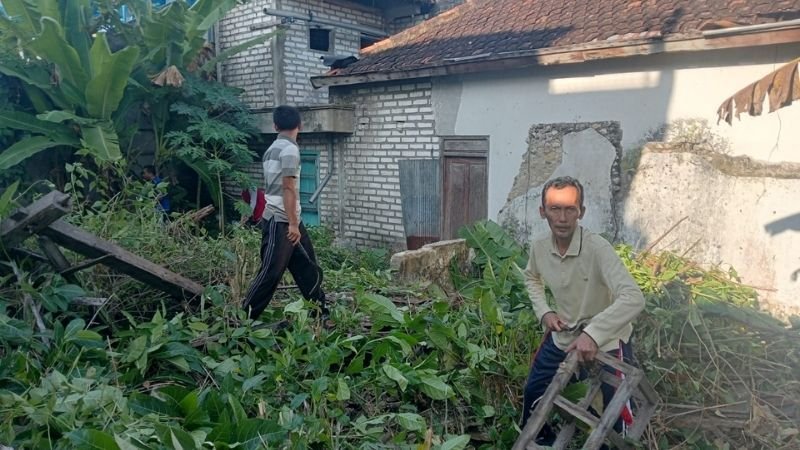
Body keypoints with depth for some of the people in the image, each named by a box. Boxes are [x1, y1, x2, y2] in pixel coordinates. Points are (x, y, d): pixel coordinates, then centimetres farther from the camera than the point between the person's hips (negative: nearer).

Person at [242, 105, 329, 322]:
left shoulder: (272, 149, 15)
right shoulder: (289, 149, -13)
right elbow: (288, 188, -19)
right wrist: (293, 223, -20)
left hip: (281, 220, 10)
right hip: (281, 221, -10)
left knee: (308, 268, 11)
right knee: (270, 272, -5)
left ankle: (321, 313, 17)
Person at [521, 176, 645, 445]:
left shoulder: (597, 249, -30)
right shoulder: (539, 248, -12)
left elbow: (634, 299, -41)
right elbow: (531, 278, 12)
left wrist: (593, 333, -48)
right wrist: (544, 312, -3)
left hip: (606, 341, -5)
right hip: (562, 336, 6)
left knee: (616, 410, -1)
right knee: (533, 392, 17)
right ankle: (539, 440, 45)